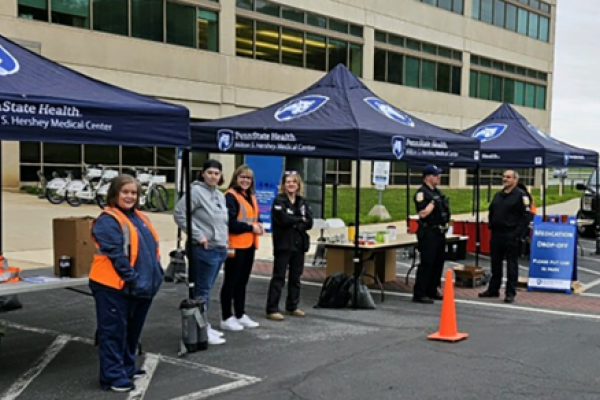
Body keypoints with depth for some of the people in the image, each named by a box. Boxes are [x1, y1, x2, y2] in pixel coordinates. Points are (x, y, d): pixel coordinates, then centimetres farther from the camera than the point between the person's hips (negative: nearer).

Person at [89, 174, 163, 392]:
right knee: (113, 331, -1)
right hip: (114, 286, -9)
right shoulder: (108, 220, -14)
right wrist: (132, 278, -19)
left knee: (132, 330, 19)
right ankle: (113, 376, 6)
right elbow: (115, 254, -20)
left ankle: (127, 368, 32)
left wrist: (156, 274, 11)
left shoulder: (139, 217, 14)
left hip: (140, 286, 9)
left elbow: (152, 249, 19)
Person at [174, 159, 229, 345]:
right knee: (202, 290, -3)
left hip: (220, 249, 8)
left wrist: (223, 238, 12)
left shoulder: (220, 196, 14)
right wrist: (198, 235, -16)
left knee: (207, 289, 14)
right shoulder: (196, 191, -11)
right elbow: (179, 214, -16)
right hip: (204, 249, -8)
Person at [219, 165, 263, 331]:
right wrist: (250, 228, -17)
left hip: (249, 245, 9)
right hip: (235, 246, -9)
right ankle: (226, 318, 5)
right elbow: (230, 222, -20)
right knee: (231, 281, -2)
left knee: (242, 281, 14)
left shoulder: (251, 197, 17)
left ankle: (240, 315, 23)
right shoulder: (230, 196, -11)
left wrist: (258, 225, 1)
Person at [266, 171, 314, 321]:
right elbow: (284, 219, -20)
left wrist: (294, 224, -13)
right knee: (279, 277, -5)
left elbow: (309, 223, 2)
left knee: (295, 277, 12)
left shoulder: (302, 202, 12)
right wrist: (300, 220, -6)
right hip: (283, 244, -6)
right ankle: (272, 309, -3)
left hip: (299, 244, 6)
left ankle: (292, 306, 23)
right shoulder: (279, 200, -4)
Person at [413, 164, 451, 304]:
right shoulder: (422, 193, -12)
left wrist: (446, 223, 13)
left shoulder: (437, 192, 16)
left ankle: (432, 290, 22)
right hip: (428, 233, -9)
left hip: (439, 232, 9)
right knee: (426, 263, -9)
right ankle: (419, 294, -5)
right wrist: (433, 202, -17)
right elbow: (422, 213, -21)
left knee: (438, 262, 12)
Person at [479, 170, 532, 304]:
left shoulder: (521, 195, -7)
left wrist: (518, 234, -16)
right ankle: (493, 289, 22)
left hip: (511, 236, -7)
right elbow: (491, 212, 25)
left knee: (512, 264, -1)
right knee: (495, 263, 13)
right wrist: (491, 226, 12)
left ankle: (511, 293, 3)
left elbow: (526, 216, -12)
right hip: (496, 234, 7)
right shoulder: (498, 195, 16)